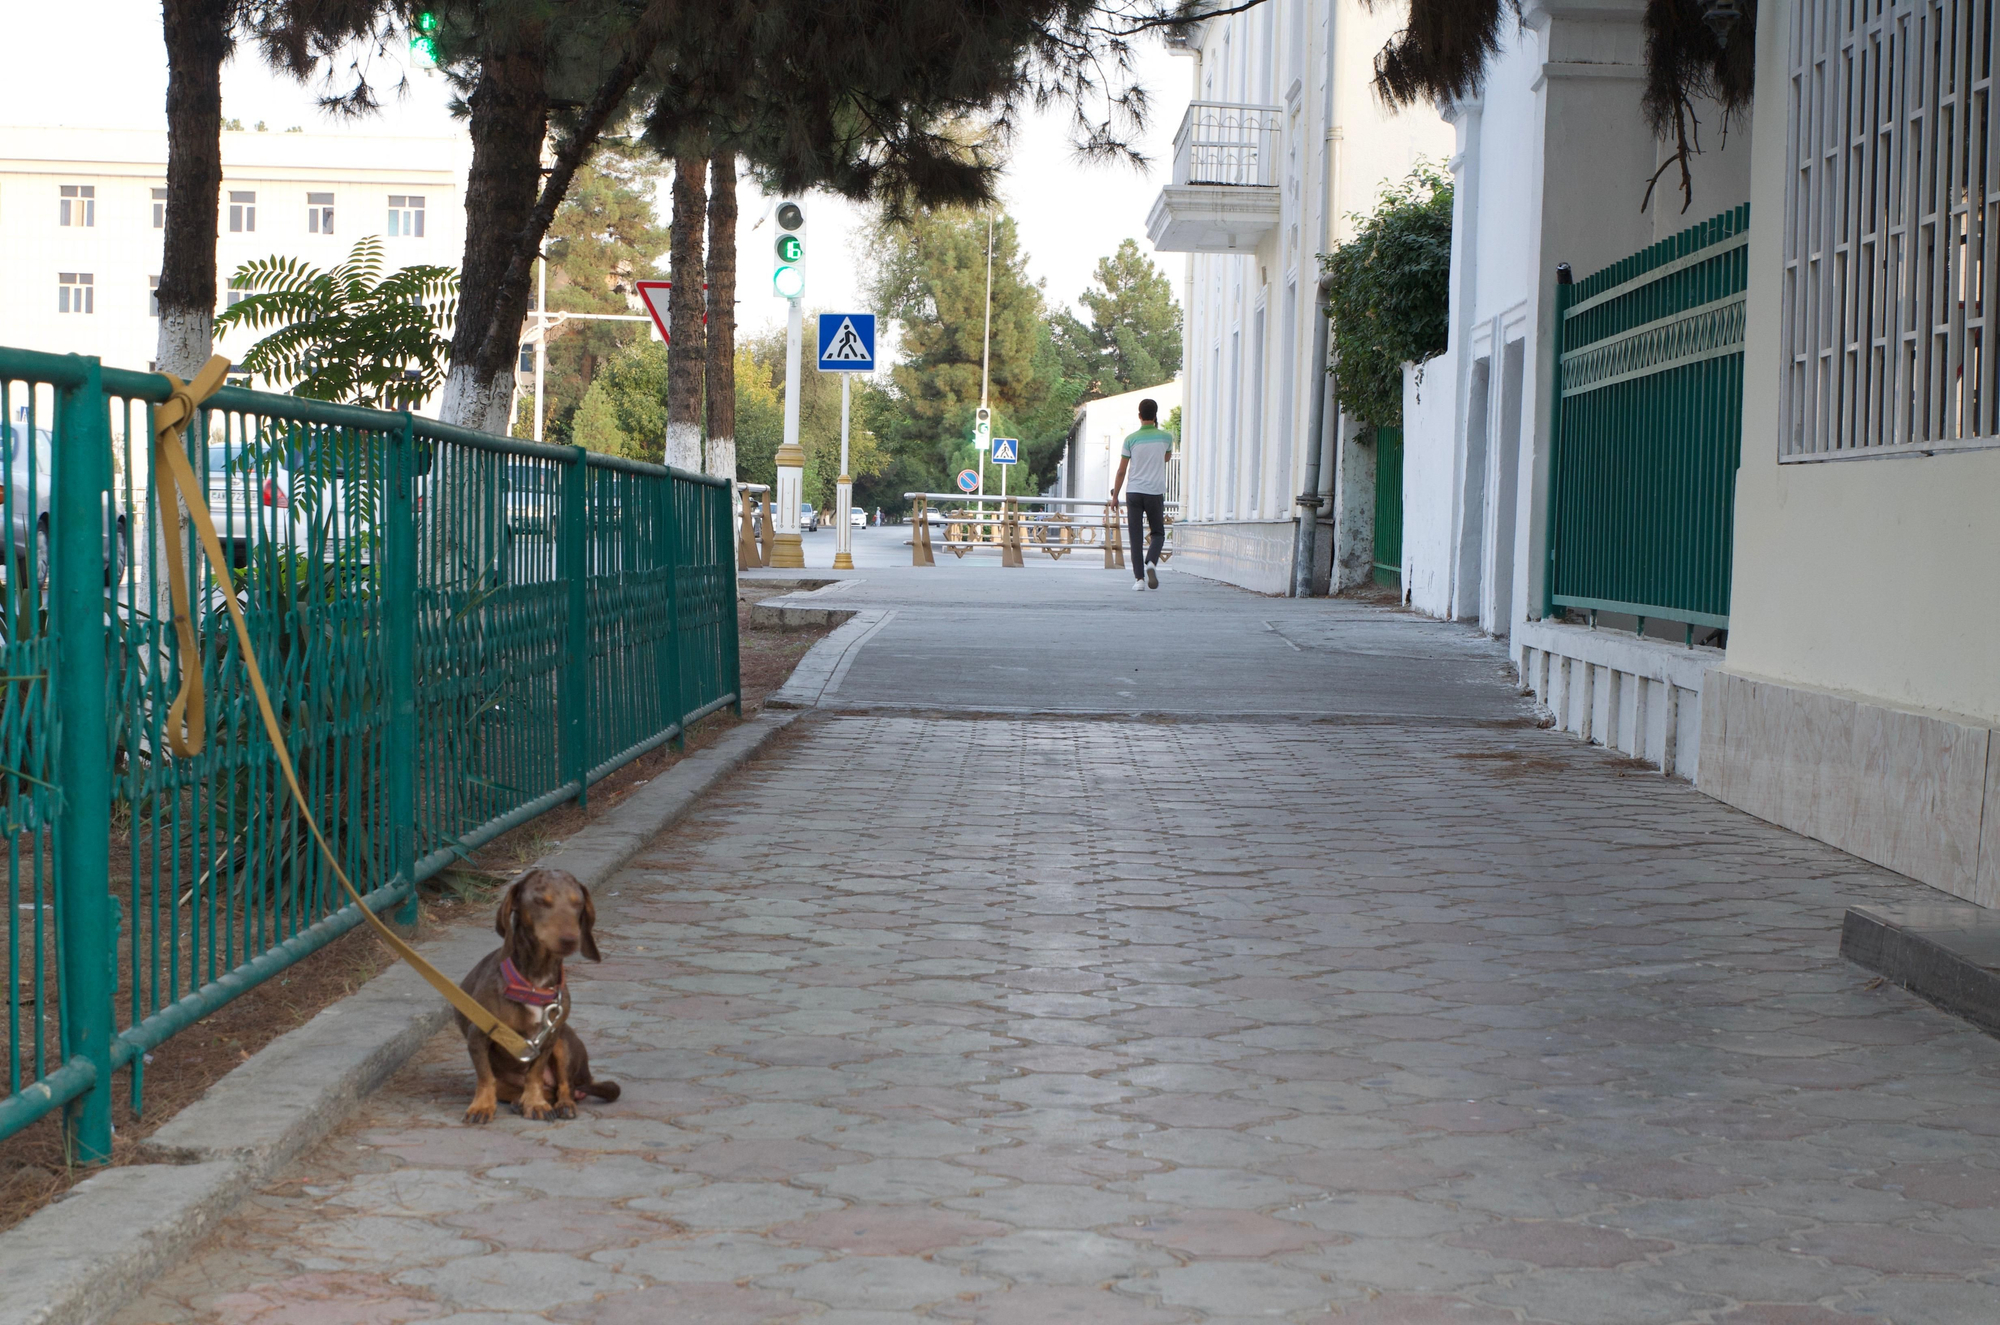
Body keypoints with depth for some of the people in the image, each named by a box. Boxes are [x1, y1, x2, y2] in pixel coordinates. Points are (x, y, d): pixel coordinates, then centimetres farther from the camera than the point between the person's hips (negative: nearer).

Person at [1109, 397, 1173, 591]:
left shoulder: (1131, 439, -1)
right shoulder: (1165, 437, 1)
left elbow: (1121, 471, 0)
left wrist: (1115, 495, 11)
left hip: (1134, 493, 0)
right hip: (1155, 493, 0)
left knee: (1136, 537, 4)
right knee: (1158, 534, 13)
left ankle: (1139, 577, -3)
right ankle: (1151, 562, -14)